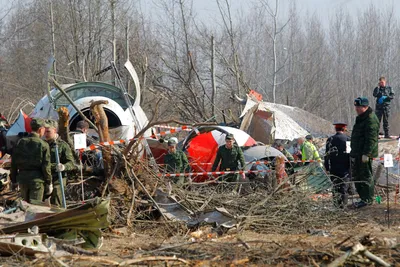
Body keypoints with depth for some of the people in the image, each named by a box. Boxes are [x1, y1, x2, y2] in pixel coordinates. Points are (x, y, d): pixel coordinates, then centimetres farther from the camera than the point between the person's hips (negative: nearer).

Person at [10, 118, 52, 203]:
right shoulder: (43, 145, -9)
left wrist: (14, 180, 15)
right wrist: (49, 183, -1)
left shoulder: (20, 142, 4)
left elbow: (14, 163, 7)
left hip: (22, 177, 4)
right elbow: (46, 166, -9)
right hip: (37, 179, -4)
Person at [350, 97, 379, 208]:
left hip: (365, 154, -11)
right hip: (357, 153, 11)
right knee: (356, 175, 14)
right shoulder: (361, 118, 17)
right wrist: (354, 151, 26)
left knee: (366, 176, -5)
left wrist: (366, 154, -25)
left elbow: (371, 139, -22)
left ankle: (367, 199, 1)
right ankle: (363, 197, 22)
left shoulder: (371, 120, -17)